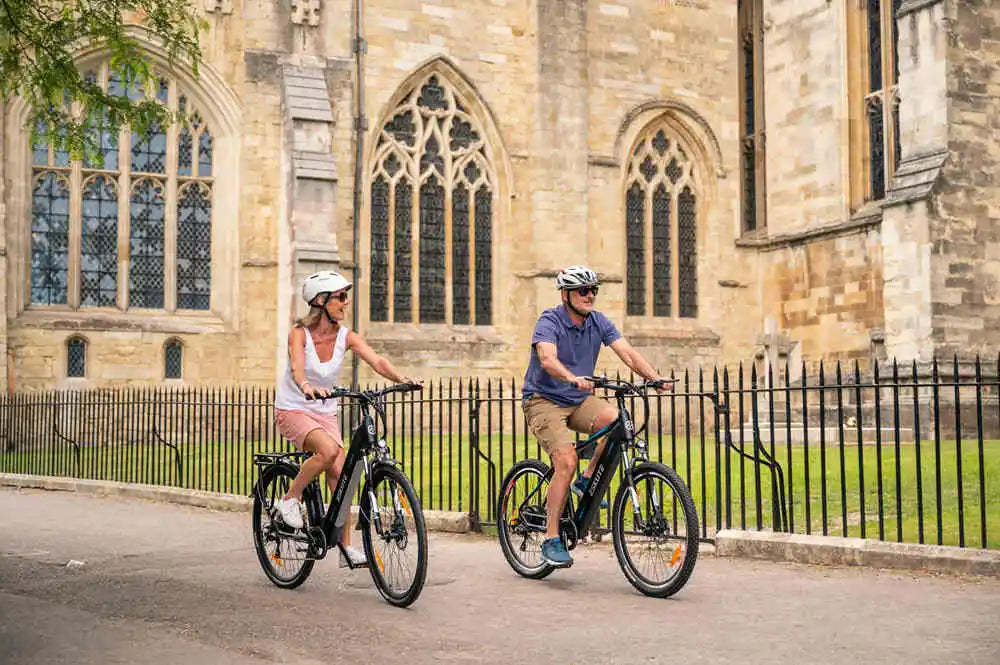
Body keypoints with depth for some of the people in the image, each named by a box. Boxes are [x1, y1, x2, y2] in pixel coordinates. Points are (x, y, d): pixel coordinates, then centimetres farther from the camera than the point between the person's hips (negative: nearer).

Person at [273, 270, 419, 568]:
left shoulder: (346, 337, -6)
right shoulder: (300, 333, -16)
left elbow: (377, 361, -20)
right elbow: (297, 367, -35)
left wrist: (401, 378, -39)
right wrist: (307, 386, -57)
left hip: (325, 413, 4)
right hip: (292, 410, -4)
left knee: (339, 476, -8)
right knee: (328, 450, -31)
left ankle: (346, 547, 1)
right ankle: (290, 500, -10)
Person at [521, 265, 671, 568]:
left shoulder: (599, 322, 0)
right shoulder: (549, 321, -16)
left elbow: (627, 353, -10)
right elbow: (547, 360, -34)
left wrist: (655, 378, -26)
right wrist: (573, 378, -53)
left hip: (578, 400, 5)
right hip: (543, 400, -5)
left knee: (616, 418, -25)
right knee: (566, 461, -23)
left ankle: (587, 481, -5)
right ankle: (551, 540, -11)